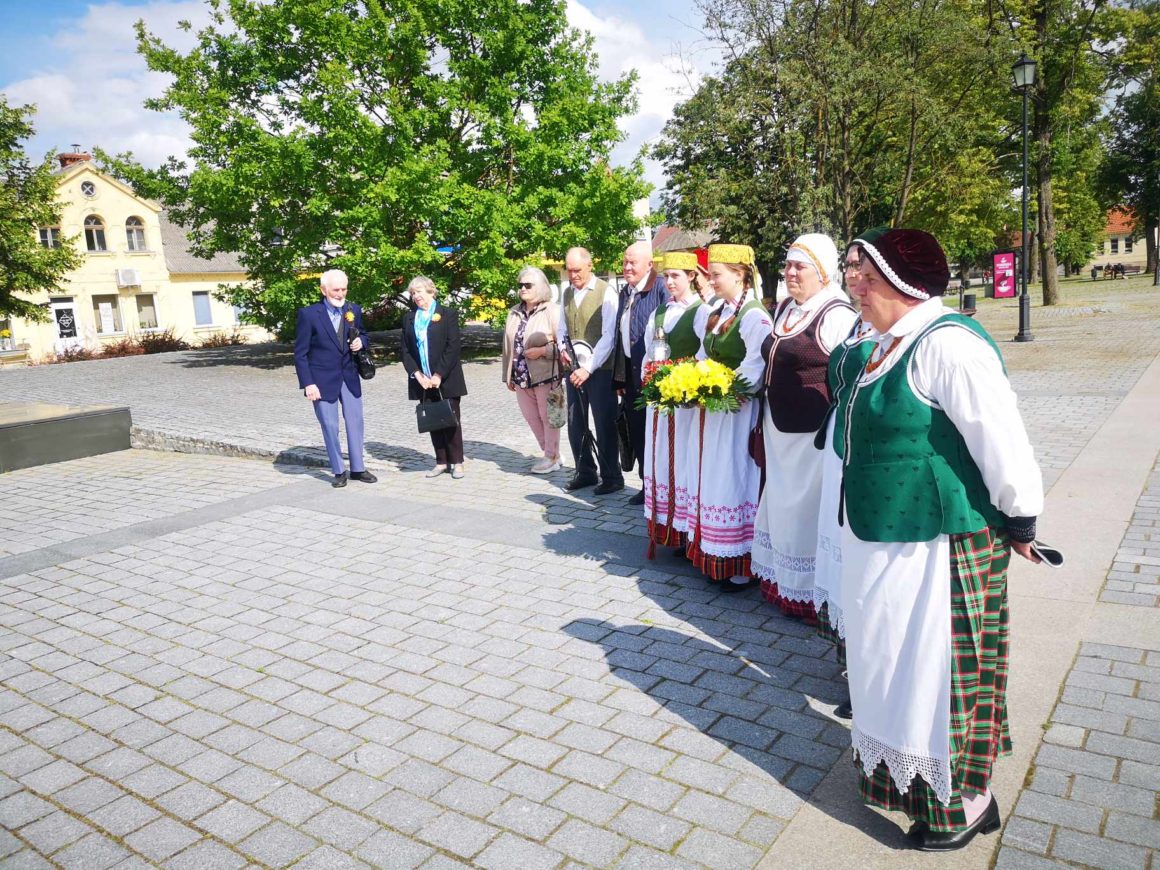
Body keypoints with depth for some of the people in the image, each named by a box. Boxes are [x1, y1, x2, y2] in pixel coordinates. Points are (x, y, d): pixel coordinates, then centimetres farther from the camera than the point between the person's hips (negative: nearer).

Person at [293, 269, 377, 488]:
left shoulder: (354, 310, 3)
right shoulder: (309, 314, -9)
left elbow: (361, 337, 18)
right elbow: (300, 353, -8)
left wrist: (361, 342, -7)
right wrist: (308, 384, -14)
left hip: (349, 377, 4)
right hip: (323, 380, -4)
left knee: (355, 423, 8)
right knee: (330, 426, 3)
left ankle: (358, 468, 20)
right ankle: (339, 472, 15)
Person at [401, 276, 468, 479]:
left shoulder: (448, 315, -1)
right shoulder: (409, 318, 12)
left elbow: (453, 348, -8)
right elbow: (406, 351, 8)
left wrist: (439, 376, -14)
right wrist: (417, 375, -6)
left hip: (446, 379, -4)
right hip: (422, 381, 4)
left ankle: (457, 462, 8)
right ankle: (441, 462, 13)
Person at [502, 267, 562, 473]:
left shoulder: (552, 311, -8)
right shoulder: (514, 313, 12)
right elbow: (508, 346, 17)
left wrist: (542, 351, -18)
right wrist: (508, 375, 17)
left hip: (545, 375, -7)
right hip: (522, 376, 7)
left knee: (547, 417, 2)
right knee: (531, 418, 12)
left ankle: (552, 457, 17)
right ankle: (549, 454, 26)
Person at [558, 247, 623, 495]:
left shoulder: (606, 293, -10)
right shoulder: (567, 293, 10)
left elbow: (609, 336, -16)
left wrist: (588, 367, -19)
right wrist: (562, 348, -1)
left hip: (599, 370, -6)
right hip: (574, 369, 6)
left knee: (604, 424, 0)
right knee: (575, 423, 11)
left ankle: (611, 477, 13)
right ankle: (585, 472, 25)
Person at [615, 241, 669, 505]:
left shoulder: (661, 288, -14)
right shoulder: (625, 292, 12)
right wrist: (620, 377, 14)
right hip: (630, 373, 8)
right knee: (636, 432, 13)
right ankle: (647, 484, 27)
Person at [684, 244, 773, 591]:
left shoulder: (755, 316, -13)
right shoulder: (713, 314, 12)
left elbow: (753, 372, -18)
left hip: (735, 412, -8)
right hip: (708, 410, 8)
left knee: (732, 482, -2)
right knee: (712, 481, 12)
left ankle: (740, 566, 9)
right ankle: (714, 557, 23)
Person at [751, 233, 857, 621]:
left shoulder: (837, 315, -15)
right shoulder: (785, 309, 12)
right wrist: (766, 420, 20)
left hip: (813, 435, -9)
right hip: (781, 431, 9)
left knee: (808, 509, 1)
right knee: (785, 506, 17)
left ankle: (814, 594, 16)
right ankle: (784, 582, 32)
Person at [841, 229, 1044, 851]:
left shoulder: (946, 345, -23)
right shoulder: (888, 343, 7)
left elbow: (1003, 443, -23)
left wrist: (1019, 522, -12)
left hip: (936, 549, -9)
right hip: (884, 539, 9)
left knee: (938, 671, 6)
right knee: (893, 665, 22)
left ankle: (962, 805, 27)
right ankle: (896, 772, 44)